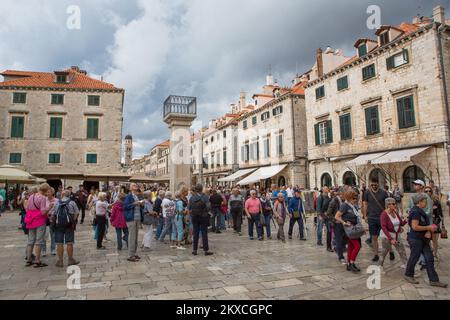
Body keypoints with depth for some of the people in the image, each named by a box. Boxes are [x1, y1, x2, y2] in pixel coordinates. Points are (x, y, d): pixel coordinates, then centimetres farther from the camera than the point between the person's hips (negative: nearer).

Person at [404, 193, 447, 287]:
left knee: (429, 259, 9)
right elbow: (415, 227, -26)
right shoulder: (415, 212, -20)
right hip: (415, 239, -9)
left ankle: (434, 280, 15)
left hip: (423, 239, 9)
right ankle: (408, 275, 23)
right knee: (414, 257, 5)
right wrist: (428, 228, -16)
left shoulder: (421, 211, 12)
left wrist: (428, 232, -6)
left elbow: (424, 224, 14)